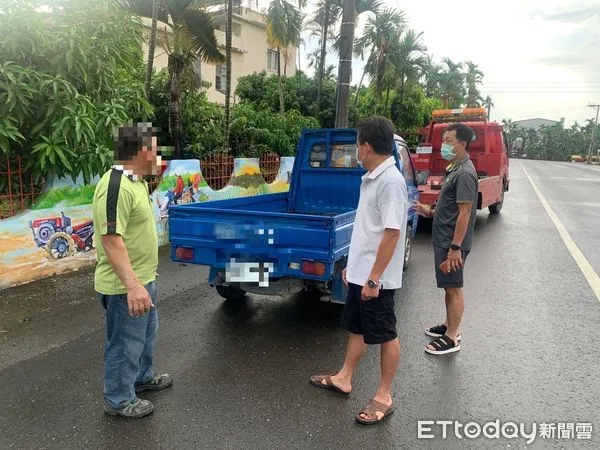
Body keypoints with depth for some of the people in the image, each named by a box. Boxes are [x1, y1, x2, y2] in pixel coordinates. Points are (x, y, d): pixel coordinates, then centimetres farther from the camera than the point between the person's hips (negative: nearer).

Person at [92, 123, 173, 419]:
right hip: (125, 286, -11)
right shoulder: (116, 186, -26)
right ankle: (118, 401, 27)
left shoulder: (135, 180, 7)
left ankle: (143, 378, 47)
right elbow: (110, 239, -32)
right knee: (125, 344, 7)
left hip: (144, 277, 11)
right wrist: (132, 285, -35)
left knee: (146, 332, 26)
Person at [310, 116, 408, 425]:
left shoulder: (391, 181, -20)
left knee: (385, 335, 7)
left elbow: (392, 233, -23)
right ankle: (344, 378, 38)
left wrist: (373, 278, -22)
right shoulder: (371, 178, 9)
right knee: (356, 327, 21)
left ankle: (384, 396, 23)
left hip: (376, 278, -9)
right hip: (359, 273, 9)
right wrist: (352, 264, 19)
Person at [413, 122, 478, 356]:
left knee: (454, 288, 1)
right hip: (443, 240, 10)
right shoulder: (454, 169, 12)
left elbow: (464, 213, -22)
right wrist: (430, 212, 12)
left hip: (452, 243, -10)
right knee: (449, 287, 19)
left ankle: (452, 338, 11)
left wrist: (455, 248, -23)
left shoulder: (464, 172, -18)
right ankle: (449, 326, 33)